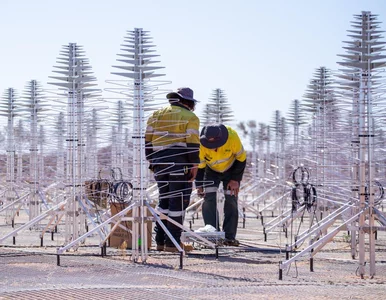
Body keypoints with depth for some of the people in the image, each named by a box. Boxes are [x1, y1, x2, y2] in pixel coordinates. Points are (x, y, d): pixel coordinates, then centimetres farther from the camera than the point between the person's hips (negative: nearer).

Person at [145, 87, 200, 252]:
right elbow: (192, 143, -10)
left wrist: (152, 161, 17)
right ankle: (172, 243, -4)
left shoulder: (156, 115, 15)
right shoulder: (190, 117, -1)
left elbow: (147, 140, 12)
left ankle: (160, 241, 15)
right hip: (180, 164, -6)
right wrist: (194, 165, -6)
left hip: (160, 163, 6)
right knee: (178, 202, -2)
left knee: (164, 201, 15)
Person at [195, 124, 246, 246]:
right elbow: (199, 166, -16)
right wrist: (199, 186, -19)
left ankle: (230, 236, -3)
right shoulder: (201, 145, -32)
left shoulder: (232, 138, -34)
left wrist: (235, 180, -15)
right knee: (209, 198, -13)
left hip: (231, 170, -1)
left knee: (231, 200, -8)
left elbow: (241, 159, -18)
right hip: (211, 171, 1)